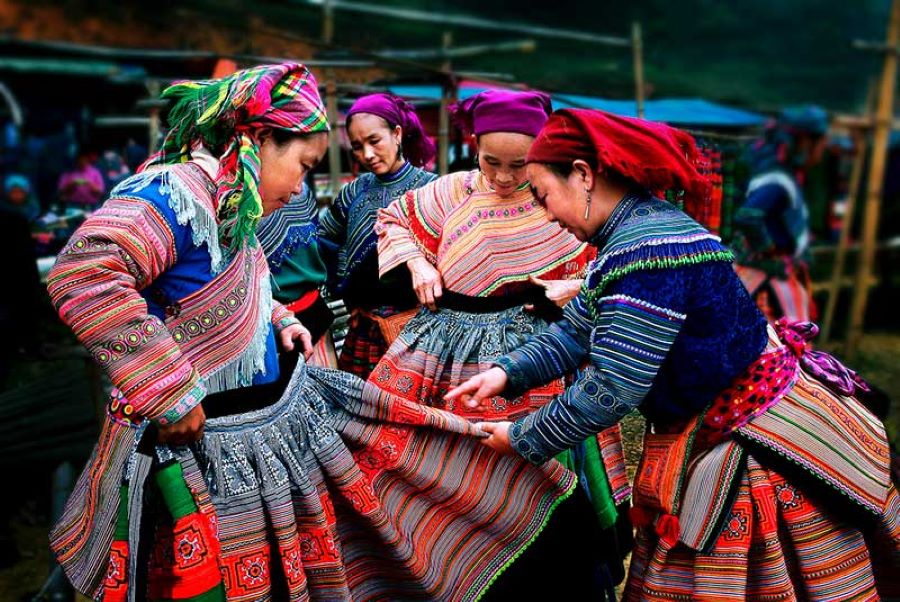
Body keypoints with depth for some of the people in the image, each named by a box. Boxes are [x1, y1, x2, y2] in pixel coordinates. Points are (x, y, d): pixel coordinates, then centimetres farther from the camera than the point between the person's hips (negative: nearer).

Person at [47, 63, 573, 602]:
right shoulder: (175, 193, -25)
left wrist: (278, 319, 4)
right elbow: (84, 274, -41)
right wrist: (169, 391, -35)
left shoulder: (231, 205, 4)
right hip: (199, 443, -8)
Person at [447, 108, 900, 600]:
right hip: (705, 446, 9)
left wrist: (522, 440, -14)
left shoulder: (644, 251, -28)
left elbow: (610, 390, -26)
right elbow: (577, 330, 12)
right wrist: (507, 372, 1)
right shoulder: (636, 228, 4)